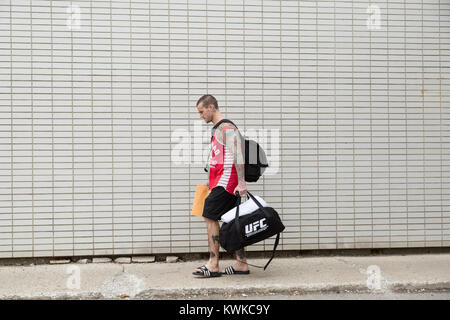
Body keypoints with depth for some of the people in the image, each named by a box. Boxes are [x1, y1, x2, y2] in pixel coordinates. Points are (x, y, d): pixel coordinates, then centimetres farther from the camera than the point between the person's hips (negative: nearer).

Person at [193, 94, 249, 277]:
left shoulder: (227, 128, -11)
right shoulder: (217, 129, 20)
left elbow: (238, 156, -19)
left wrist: (241, 183, -25)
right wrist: (212, 180, 27)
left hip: (226, 181, -10)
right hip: (220, 181, 10)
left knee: (210, 216, -11)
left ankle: (213, 265, -9)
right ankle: (241, 263, 13)